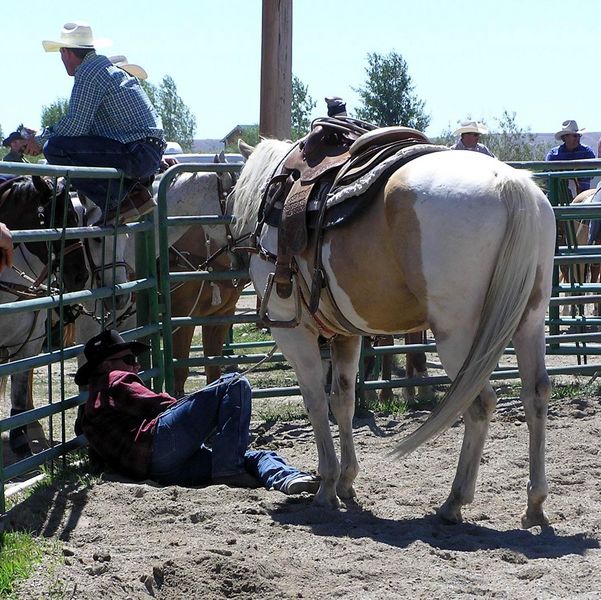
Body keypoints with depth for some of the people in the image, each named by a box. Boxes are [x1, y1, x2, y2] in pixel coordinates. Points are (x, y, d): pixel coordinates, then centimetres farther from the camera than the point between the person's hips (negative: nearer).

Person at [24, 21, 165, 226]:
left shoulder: (88, 73, -9)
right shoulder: (110, 68, 22)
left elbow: (75, 125, -14)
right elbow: (84, 123, 27)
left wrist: (41, 140, 2)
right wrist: (46, 135, 27)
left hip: (136, 154, -10)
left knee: (55, 148, -16)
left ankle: (116, 203, -11)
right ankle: (135, 190, 12)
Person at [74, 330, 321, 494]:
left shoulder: (90, 409, 38)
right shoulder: (116, 381, 12)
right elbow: (157, 406, 0)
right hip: (157, 442, -9)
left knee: (256, 456, 2)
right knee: (235, 385, -9)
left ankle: (288, 479, -35)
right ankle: (228, 470, -22)